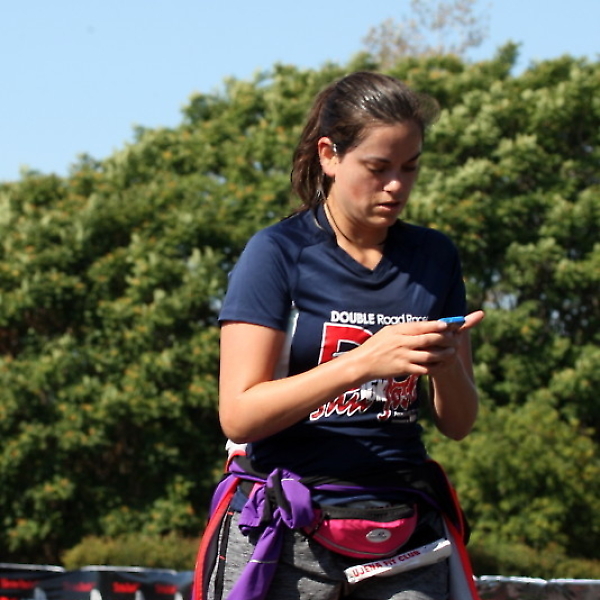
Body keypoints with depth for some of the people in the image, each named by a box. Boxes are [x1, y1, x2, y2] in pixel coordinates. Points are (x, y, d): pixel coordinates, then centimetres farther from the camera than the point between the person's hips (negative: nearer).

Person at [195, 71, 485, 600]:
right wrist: (363, 362, -19)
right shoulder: (278, 253, -3)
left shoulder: (434, 259, 9)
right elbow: (239, 413, -11)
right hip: (286, 534, -3)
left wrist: (446, 365, -9)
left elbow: (458, 424, 12)